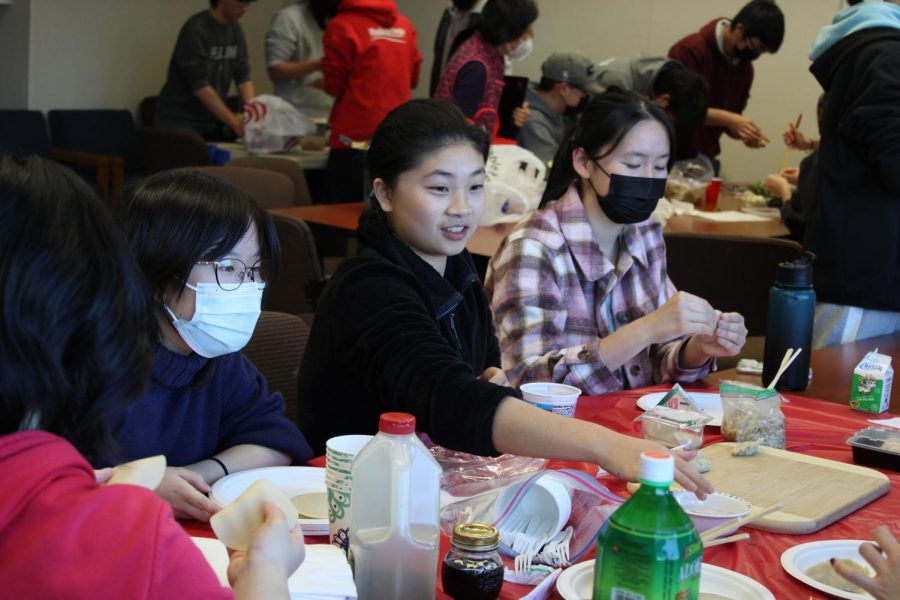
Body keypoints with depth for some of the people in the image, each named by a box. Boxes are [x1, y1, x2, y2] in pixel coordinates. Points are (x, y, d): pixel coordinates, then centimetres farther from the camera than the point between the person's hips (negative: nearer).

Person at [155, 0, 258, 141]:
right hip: (180, 121, -7)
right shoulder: (196, 30, -17)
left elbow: (243, 77, 3)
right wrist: (236, 124, -26)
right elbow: (200, 87, -23)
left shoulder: (235, 29, 4)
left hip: (212, 121, 7)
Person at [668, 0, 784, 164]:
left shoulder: (745, 67, 5)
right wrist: (727, 118, -29)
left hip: (703, 159, 6)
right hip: (670, 155, -6)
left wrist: (745, 132, -11)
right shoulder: (689, 50, -15)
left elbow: (732, 118, 10)